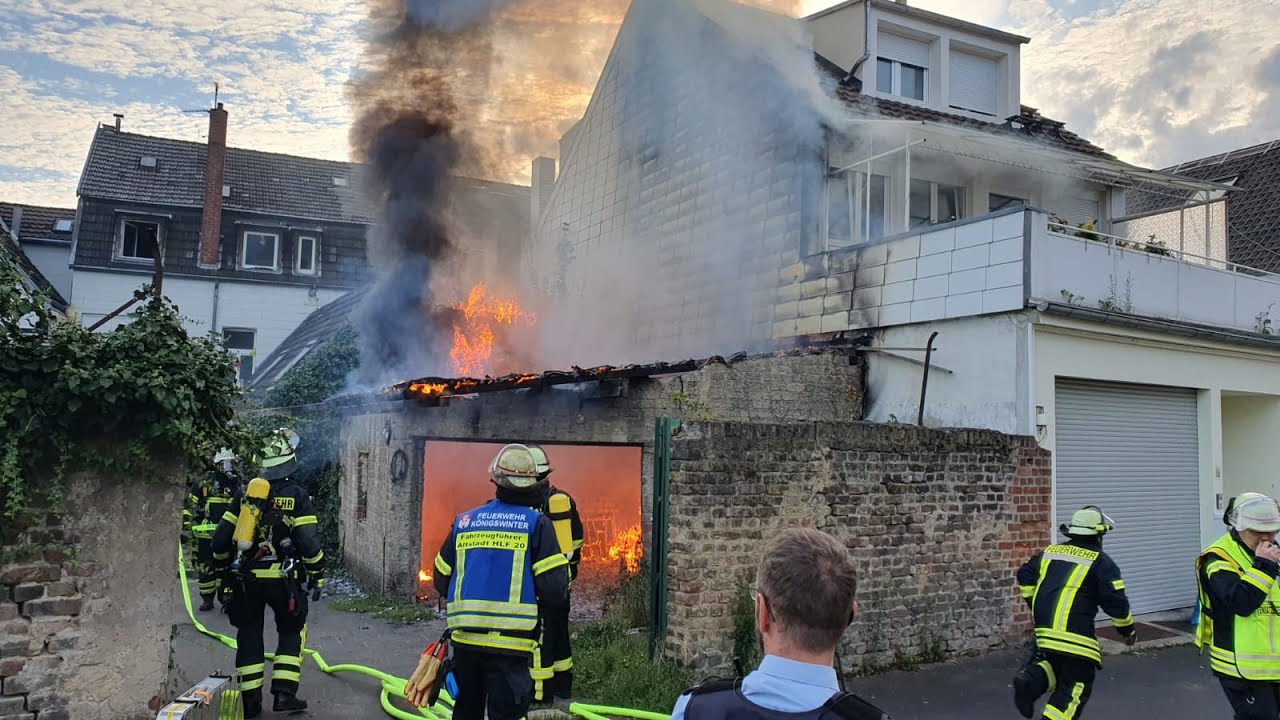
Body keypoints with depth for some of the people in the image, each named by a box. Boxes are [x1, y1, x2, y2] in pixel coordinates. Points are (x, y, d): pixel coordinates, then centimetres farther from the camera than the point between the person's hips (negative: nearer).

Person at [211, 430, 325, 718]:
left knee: (249, 635, 13)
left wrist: (225, 564, 25)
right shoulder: (297, 495, -6)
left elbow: (221, 537, 7)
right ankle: (284, 693, 2)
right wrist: (317, 575, 1)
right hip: (280, 578, -3)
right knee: (291, 631, 13)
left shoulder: (246, 493, 6)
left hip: (244, 578, 3)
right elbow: (308, 542, -11)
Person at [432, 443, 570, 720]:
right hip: (510, 645, -4)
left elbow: (441, 581, 12)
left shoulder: (464, 521, 6)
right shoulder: (537, 524, -5)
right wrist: (535, 612, 10)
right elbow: (555, 590, -11)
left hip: (464, 640, 4)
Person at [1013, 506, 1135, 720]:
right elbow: (1116, 602, -5)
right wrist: (1128, 629, 11)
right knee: (1075, 685, 5)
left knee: (1054, 662, 24)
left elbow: (1025, 576, 18)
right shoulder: (1101, 562, -2)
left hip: (1045, 626, 6)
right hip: (1075, 633, -5)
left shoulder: (1050, 552, 14)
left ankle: (1032, 680, -5)